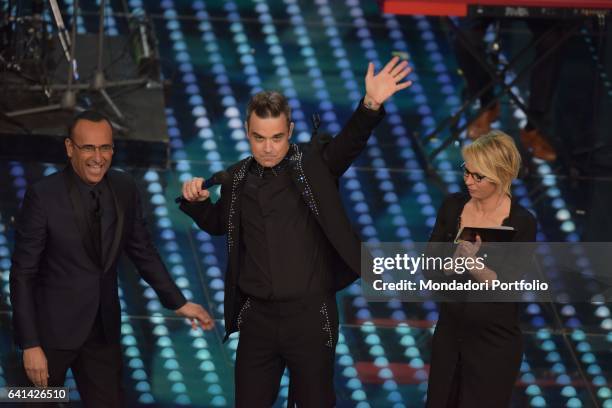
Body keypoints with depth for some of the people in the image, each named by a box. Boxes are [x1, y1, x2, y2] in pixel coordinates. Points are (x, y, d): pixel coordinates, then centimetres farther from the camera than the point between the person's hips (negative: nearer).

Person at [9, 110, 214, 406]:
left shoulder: (124, 189, -2)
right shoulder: (43, 195, -16)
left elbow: (143, 250, 12)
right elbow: (23, 273, -13)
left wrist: (178, 303, 9)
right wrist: (30, 344, -15)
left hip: (103, 328, 4)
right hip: (53, 329, -4)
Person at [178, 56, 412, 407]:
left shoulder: (313, 164, -4)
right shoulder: (238, 177, 7)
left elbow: (350, 142, -23)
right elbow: (218, 223, 25)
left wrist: (371, 105, -41)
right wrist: (196, 201, 4)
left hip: (310, 314, -3)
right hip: (257, 316, 3)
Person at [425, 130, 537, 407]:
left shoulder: (521, 223, -15)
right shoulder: (453, 206, -3)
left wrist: (476, 266, -34)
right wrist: (456, 259, -25)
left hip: (495, 343, -5)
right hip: (449, 333, 5)